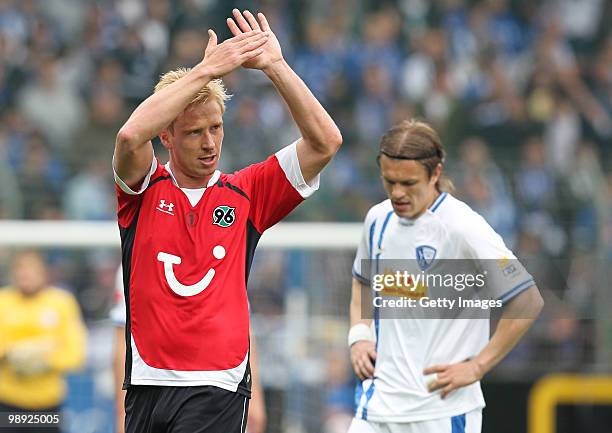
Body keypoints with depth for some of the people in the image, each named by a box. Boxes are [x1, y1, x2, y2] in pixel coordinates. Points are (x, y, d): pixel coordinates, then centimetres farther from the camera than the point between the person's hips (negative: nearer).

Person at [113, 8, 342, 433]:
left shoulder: (245, 194, 7)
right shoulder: (145, 189, 4)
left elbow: (325, 141, -1)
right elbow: (130, 136, -19)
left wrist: (274, 64, -8)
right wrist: (206, 69, -18)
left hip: (217, 386, -1)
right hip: (147, 382, 1)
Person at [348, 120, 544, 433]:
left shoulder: (463, 227, -13)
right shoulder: (378, 219, 7)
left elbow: (528, 302, -13)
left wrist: (477, 366, -12)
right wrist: (359, 334, 9)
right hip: (378, 402, 5)